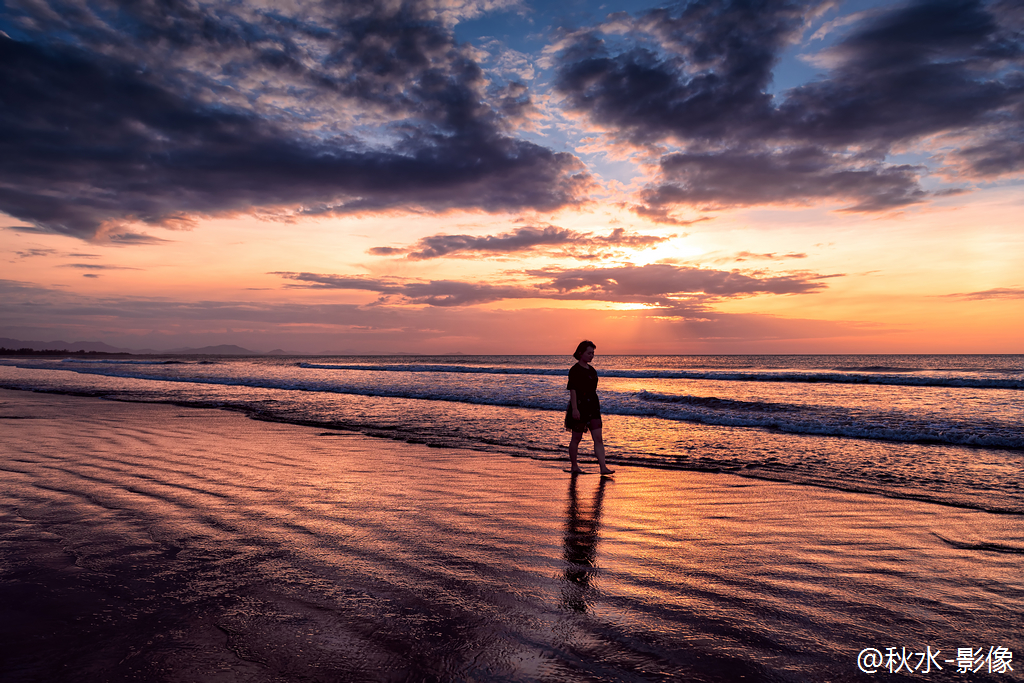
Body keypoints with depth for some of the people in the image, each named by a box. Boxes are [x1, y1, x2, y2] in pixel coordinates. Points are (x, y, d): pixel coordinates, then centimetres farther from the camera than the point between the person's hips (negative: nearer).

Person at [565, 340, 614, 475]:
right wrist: (574, 409, -22)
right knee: (577, 438, 6)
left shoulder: (591, 370, 14)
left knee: (598, 438, -2)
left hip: (592, 406, 7)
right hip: (579, 406, -7)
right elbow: (572, 390, -15)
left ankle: (603, 468, -3)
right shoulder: (575, 370, -10)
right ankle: (574, 466, 19)